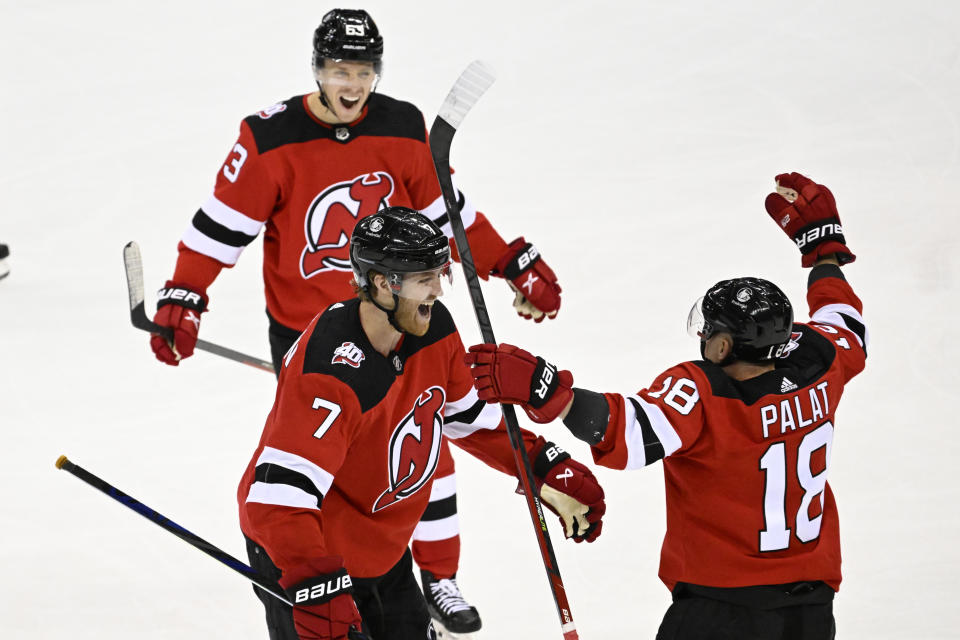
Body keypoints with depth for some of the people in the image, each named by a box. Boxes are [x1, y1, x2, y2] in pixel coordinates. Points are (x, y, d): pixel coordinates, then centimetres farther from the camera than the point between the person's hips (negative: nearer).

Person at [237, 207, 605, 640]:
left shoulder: (433, 329, -7)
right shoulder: (329, 374, -34)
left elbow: (470, 415, 11)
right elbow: (280, 490, -38)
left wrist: (550, 472, 5)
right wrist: (317, 590, -46)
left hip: (383, 548, 8)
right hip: (299, 556, -8)